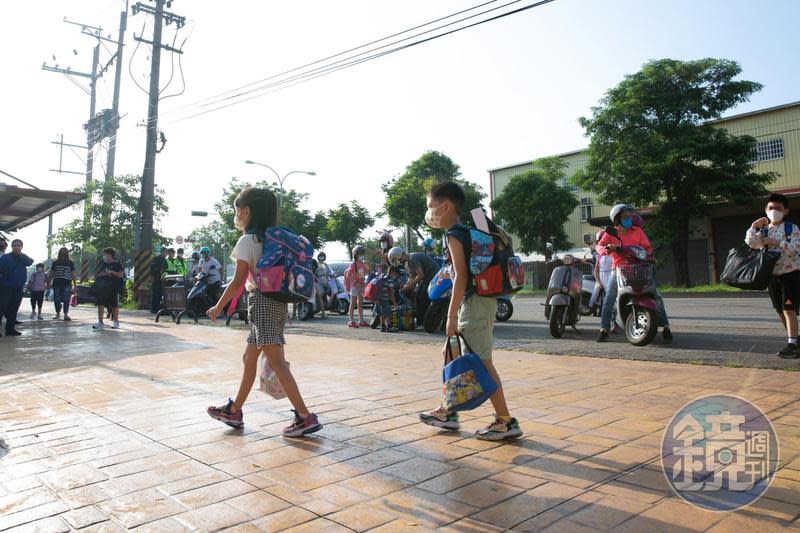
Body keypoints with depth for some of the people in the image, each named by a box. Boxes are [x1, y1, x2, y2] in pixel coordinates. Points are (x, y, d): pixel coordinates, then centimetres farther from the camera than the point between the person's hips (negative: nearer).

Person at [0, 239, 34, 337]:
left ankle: (10, 328, 15)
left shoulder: (23, 258, 11)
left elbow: (30, 262, -10)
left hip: (18, 288, 4)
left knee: (13, 309, 9)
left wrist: (20, 254, -21)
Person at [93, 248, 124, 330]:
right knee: (100, 304, 0)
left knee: (114, 306, 5)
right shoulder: (103, 264, 13)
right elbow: (98, 274, 17)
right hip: (102, 288, 5)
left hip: (113, 289, -5)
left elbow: (121, 275, -12)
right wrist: (103, 273, -4)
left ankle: (116, 322, 18)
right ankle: (100, 322, 4)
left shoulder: (117, 264, -4)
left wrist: (112, 272, -19)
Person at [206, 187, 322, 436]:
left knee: (276, 361, -13)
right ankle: (234, 411, 31)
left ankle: (305, 417, -16)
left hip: (262, 301, -9)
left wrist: (218, 307, -2)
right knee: (249, 357, 18)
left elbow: (238, 281, -11)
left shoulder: (247, 240, -8)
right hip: (277, 300, 9)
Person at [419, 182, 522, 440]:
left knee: (481, 363, -5)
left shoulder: (453, 235, -13)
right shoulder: (465, 231, 16)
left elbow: (461, 276, -20)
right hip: (476, 301, 10)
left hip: (474, 303, -10)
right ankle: (448, 412, 28)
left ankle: (506, 422, 2)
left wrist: (451, 315, -19)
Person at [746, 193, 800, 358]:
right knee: (780, 311, 11)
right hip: (772, 275, 5)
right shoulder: (763, 231, 8)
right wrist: (753, 227, -15)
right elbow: (750, 243, -10)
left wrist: (777, 242, -19)